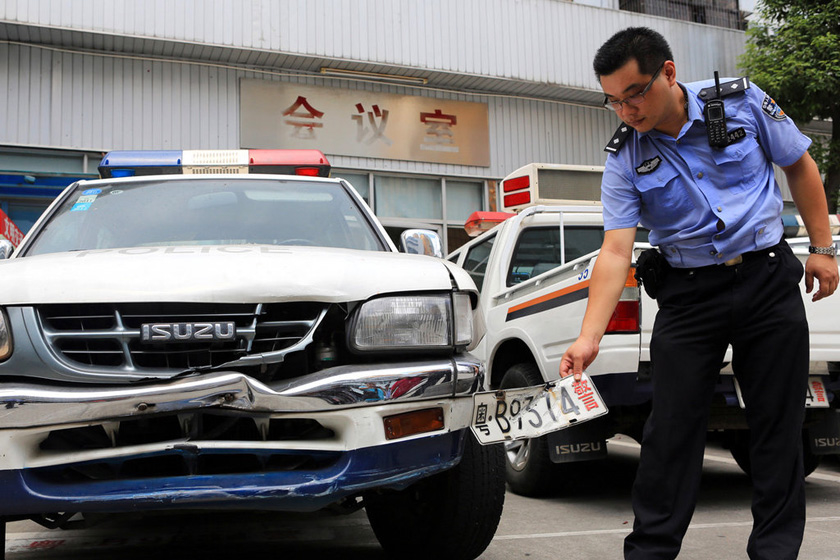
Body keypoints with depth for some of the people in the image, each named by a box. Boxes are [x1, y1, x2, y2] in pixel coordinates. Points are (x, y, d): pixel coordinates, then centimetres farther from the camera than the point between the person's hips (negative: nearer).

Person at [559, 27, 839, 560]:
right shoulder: (625, 160, -6)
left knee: (779, 422, 5)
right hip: (689, 293, 0)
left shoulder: (742, 101, -5)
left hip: (770, 280, 1)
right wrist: (589, 337, -24)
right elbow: (616, 250, -13)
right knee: (672, 426, -1)